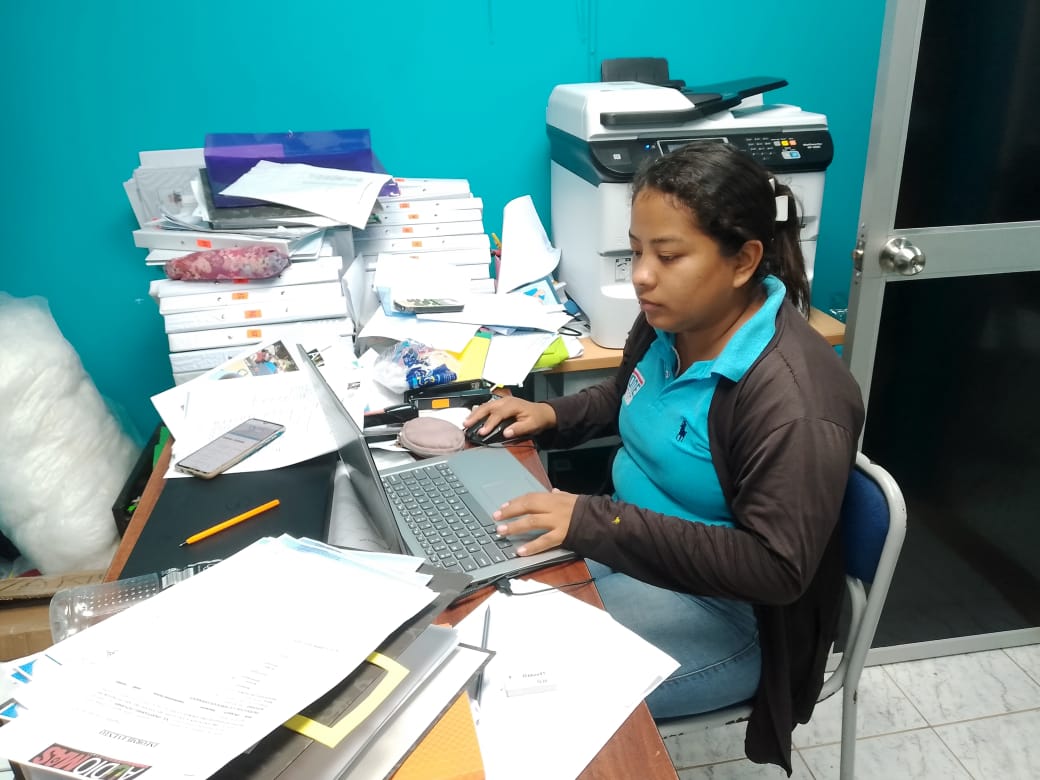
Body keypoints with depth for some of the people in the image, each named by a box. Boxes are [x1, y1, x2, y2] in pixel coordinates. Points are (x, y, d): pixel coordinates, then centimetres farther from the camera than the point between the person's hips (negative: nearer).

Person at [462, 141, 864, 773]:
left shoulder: (793, 398, -28)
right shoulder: (670, 323, -3)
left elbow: (777, 570, -29)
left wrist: (595, 522, -34)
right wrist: (551, 416, -3)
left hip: (721, 607, -8)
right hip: (626, 543, 8)